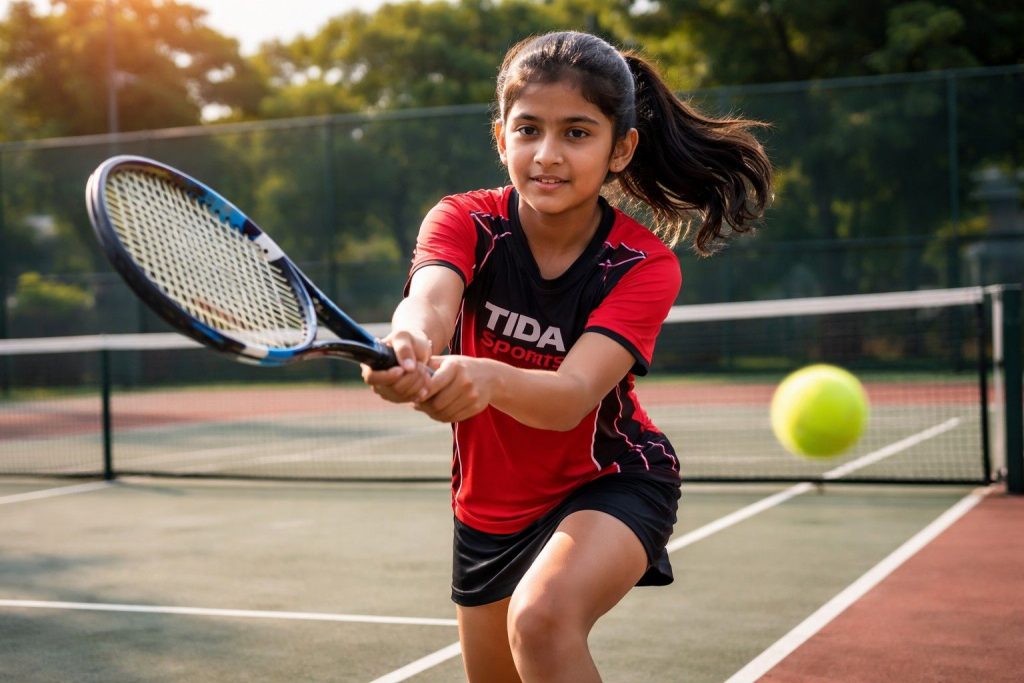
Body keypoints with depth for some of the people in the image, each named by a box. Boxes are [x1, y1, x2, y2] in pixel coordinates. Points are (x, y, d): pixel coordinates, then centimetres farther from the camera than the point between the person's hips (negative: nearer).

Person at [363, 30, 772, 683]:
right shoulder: (465, 222, -16)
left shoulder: (644, 264, -21)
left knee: (542, 618, -33)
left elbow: (573, 396, -36)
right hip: (489, 504, 4)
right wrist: (411, 344, -63)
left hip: (610, 482, -3)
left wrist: (489, 379, -58)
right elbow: (429, 300, -39)